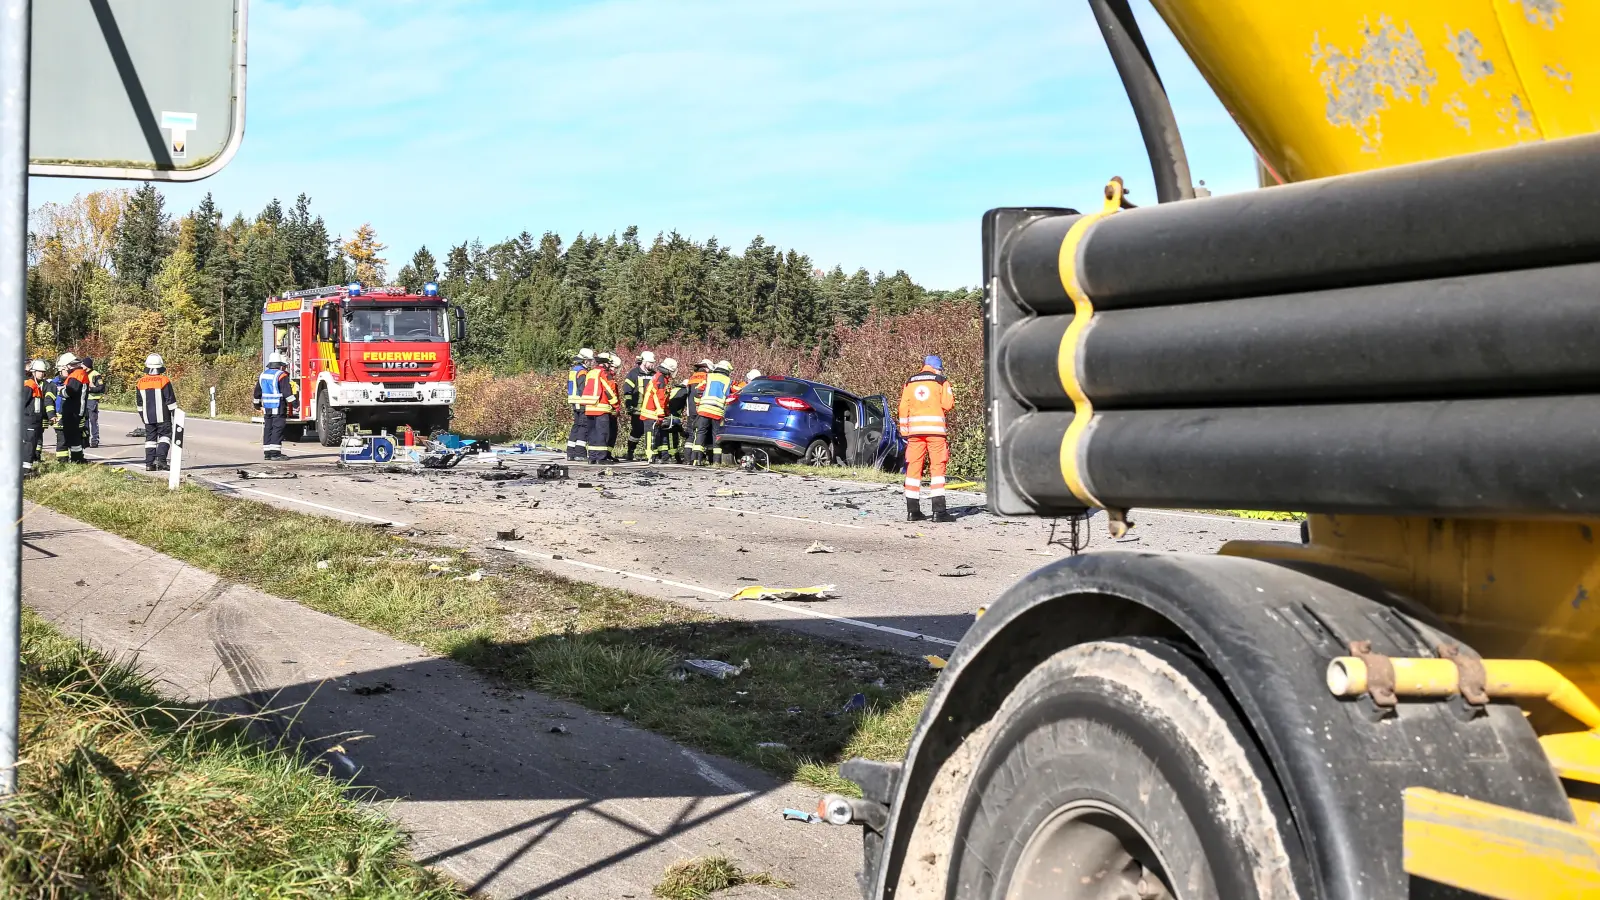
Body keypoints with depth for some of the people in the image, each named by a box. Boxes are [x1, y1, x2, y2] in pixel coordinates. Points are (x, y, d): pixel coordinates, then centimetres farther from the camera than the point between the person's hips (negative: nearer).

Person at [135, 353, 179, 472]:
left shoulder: (140, 382, 4)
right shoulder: (164, 381, -11)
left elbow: (139, 402, 13)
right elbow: (170, 400, -9)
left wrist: (142, 415, 24)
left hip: (148, 417, 4)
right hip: (162, 417, -4)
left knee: (150, 438, 9)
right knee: (165, 435, 4)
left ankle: (149, 463, 7)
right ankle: (161, 458, -13)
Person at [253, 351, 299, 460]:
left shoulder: (263, 375, 14)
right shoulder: (281, 375, -10)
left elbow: (257, 392, 22)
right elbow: (287, 392, -17)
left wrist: (257, 404, 33)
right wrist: (295, 403, -15)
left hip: (266, 407, 7)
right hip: (279, 407, -7)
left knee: (268, 429, 10)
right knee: (277, 429, -7)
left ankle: (267, 452, 11)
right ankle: (275, 452, -11)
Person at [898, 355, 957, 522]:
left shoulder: (909, 383, 13)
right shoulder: (941, 381, 2)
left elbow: (903, 408, 10)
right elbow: (948, 405, -5)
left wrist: (904, 432, 15)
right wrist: (950, 397, 17)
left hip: (914, 429, 3)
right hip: (936, 429, -3)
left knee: (913, 467, 7)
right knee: (937, 467, -2)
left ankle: (912, 510, 7)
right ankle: (938, 511, -8)